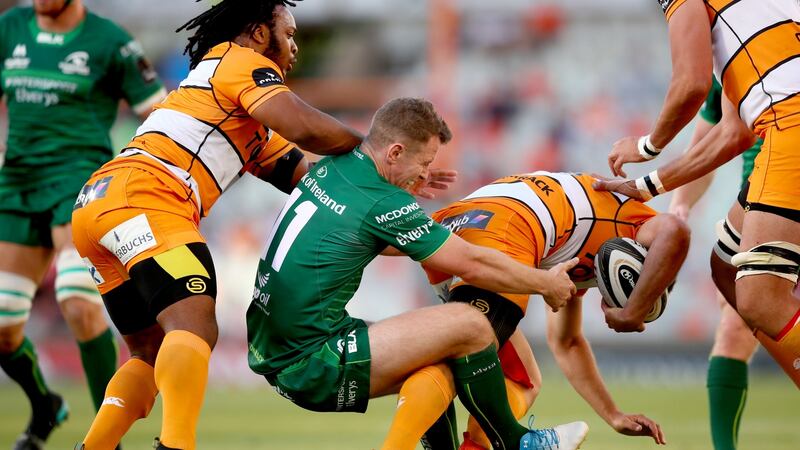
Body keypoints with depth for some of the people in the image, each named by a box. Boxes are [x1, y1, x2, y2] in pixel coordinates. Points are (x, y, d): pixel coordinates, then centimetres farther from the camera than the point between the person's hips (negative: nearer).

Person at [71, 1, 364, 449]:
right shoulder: (242, 60, 6)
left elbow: (304, 175, 30)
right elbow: (304, 128, -10)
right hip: (142, 197, -10)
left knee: (153, 352, 17)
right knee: (195, 327, -25)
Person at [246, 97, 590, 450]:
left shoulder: (329, 168, 8)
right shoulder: (383, 203, -17)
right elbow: (473, 265, -8)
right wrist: (547, 283, 6)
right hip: (312, 367, -9)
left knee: (441, 365, 17)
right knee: (468, 326, -7)